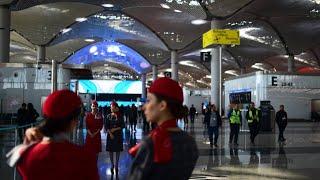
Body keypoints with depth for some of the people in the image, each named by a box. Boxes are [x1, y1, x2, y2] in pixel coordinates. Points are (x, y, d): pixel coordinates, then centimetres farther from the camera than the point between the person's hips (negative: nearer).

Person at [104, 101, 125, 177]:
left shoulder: (120, 116, 0)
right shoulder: (108, 116, 1)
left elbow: (123, 125, -1)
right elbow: (106, 126, -1)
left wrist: (115, 129, -12)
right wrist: (110, 133, -13)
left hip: (118, 135, 0)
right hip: (110, 135, 1)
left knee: (118, 150, 3)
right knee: (110, 150, 3)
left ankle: (116, 165, 13)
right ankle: (112, 164, 17)